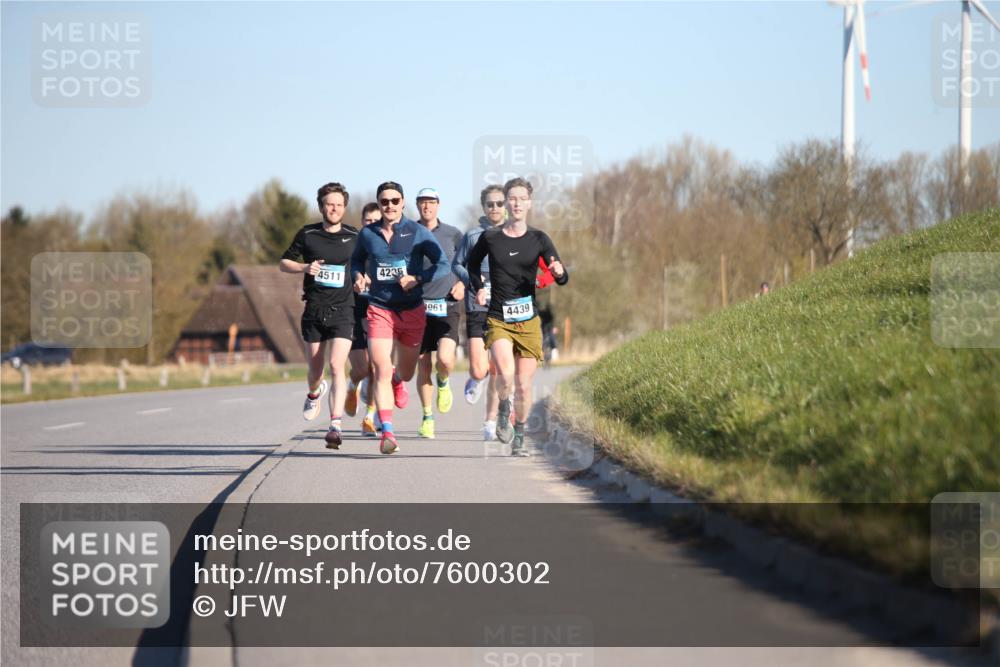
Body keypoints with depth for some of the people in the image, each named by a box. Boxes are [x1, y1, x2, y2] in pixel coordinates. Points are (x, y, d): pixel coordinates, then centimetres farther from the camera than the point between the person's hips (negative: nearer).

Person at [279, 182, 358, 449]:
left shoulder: (355, 237, 4)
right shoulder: (307, 234, 4)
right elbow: (284, 263, 10)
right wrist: (305, 267, -9)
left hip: (342, 310, -2)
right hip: (314, 310, 2)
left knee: (337, 366, -17)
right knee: (315, 369, 10)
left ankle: (335, 425, -19)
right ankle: (315, 393, 47)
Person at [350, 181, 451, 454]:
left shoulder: (418, 232, -4)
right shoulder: (367, 234, 2)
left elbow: (443, 265, -4)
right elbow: (356, 259, 21)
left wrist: (417, 279, -20)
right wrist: (358, 276, -1)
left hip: (412, 311, 1)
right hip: (379, 310, -1)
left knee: (406, 373, 16)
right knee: (381, 372, -16)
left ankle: (398, 380, 55)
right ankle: (387, 432, -18)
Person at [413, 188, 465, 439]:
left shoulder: (452, 234, 6)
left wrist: (462, 284, 0)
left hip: (447, 307, -1)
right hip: (418, 307, 1)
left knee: (445, 359, -19)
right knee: (423, 365, 1)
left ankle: (443, 382, 17)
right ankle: (427, 418, 15)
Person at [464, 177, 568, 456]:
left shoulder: (538, 239, 1)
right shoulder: (490, 238, 1)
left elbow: (562, 279, -4)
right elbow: (472, 263, 22)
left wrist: (559, 272, -26)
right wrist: (478, 288, 7)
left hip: (528, 320, 1)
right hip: (498, 319, -1)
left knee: (523, 386, 3)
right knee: (505, 375, -23)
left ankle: (519, 437, 24)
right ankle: (504, 411, 9)